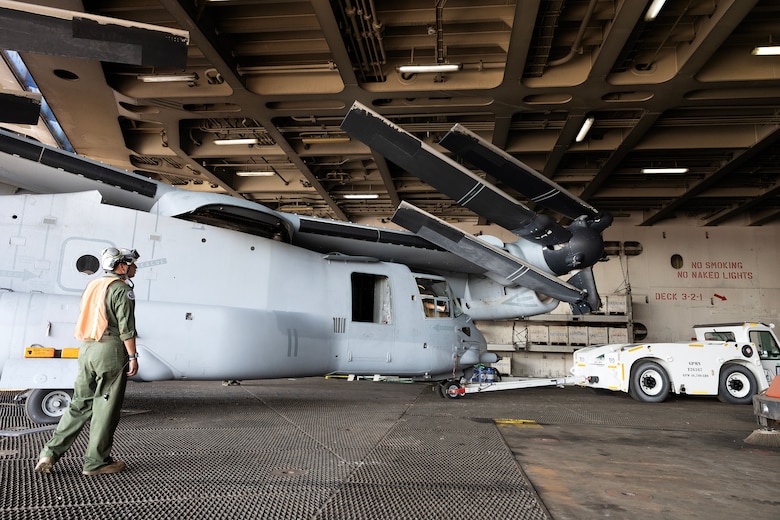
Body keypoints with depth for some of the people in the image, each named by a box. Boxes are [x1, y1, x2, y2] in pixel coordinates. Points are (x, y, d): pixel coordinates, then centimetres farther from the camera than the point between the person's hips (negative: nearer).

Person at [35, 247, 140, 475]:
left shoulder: (92, 285, 15)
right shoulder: (121, 289, -10)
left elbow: (86, 320, 20)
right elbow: (126, 328, -15)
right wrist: (133, 356, -10)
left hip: (86, 349, 8)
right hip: (110, 352, -8)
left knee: (80, 404, 17)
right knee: (105, 408, 2)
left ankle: (51, 452, 16)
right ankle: (96, 462, 10)